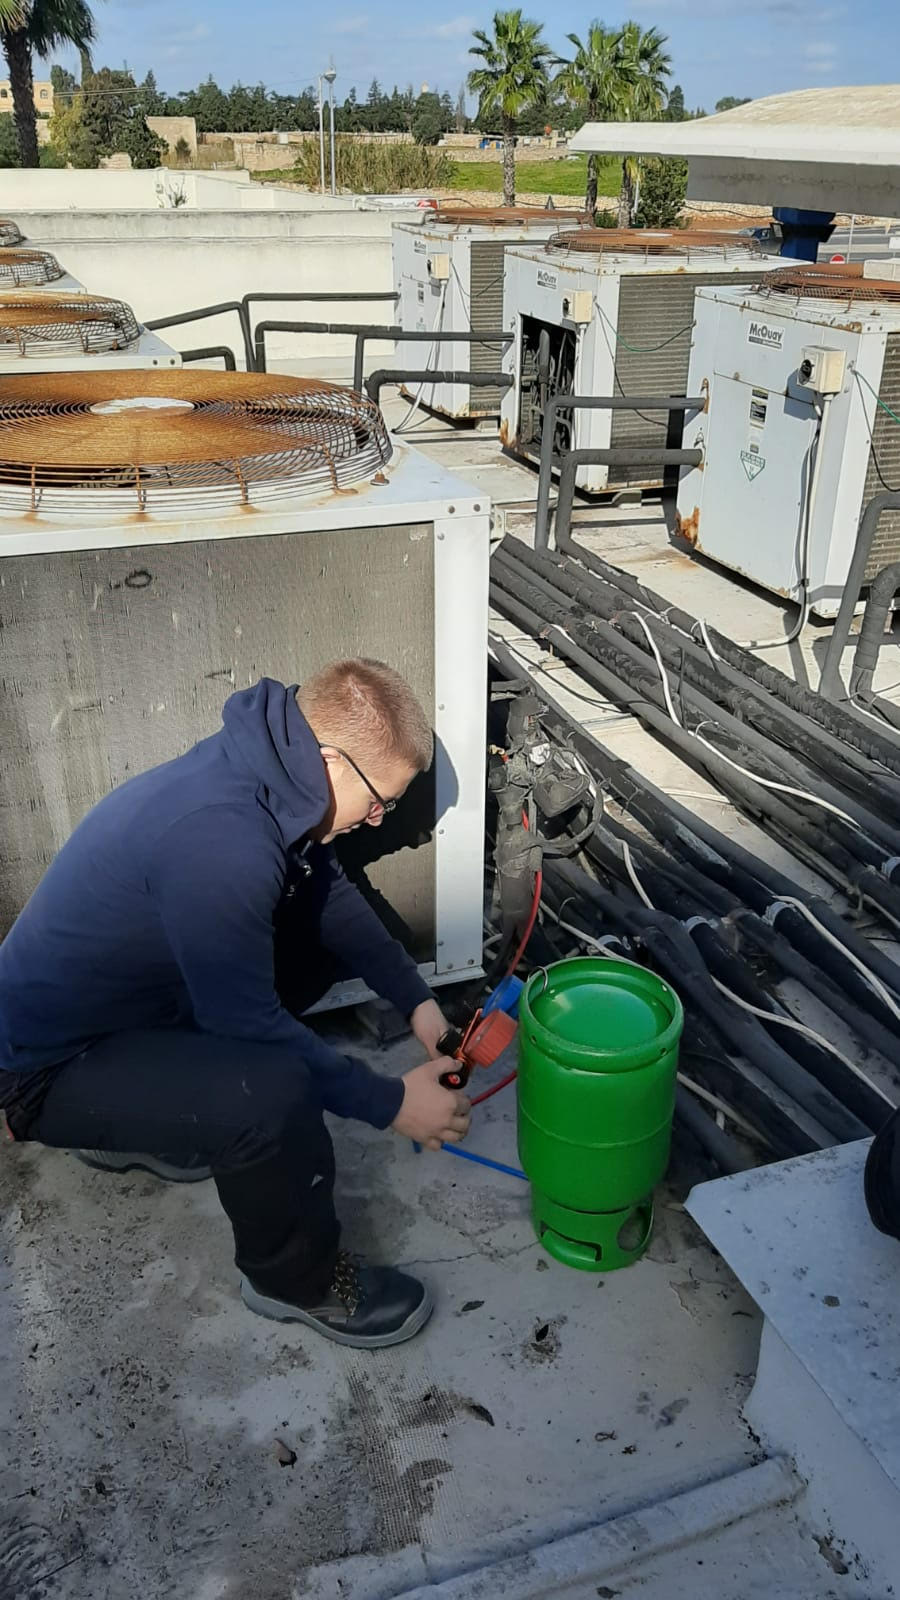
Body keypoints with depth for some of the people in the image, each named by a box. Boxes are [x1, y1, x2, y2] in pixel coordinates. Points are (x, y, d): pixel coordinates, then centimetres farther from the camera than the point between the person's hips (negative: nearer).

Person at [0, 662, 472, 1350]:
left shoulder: (262, 772, -6)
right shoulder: (218, 840, -35)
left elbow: (333, 893, 10)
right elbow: (250, 1025, -25)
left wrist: (415, 998, 5)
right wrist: (390, 1103, -16)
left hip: (126, 999, 10)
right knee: (273, 1093, -31)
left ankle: (139, 1124, 23)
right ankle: (296, 1278, 2)